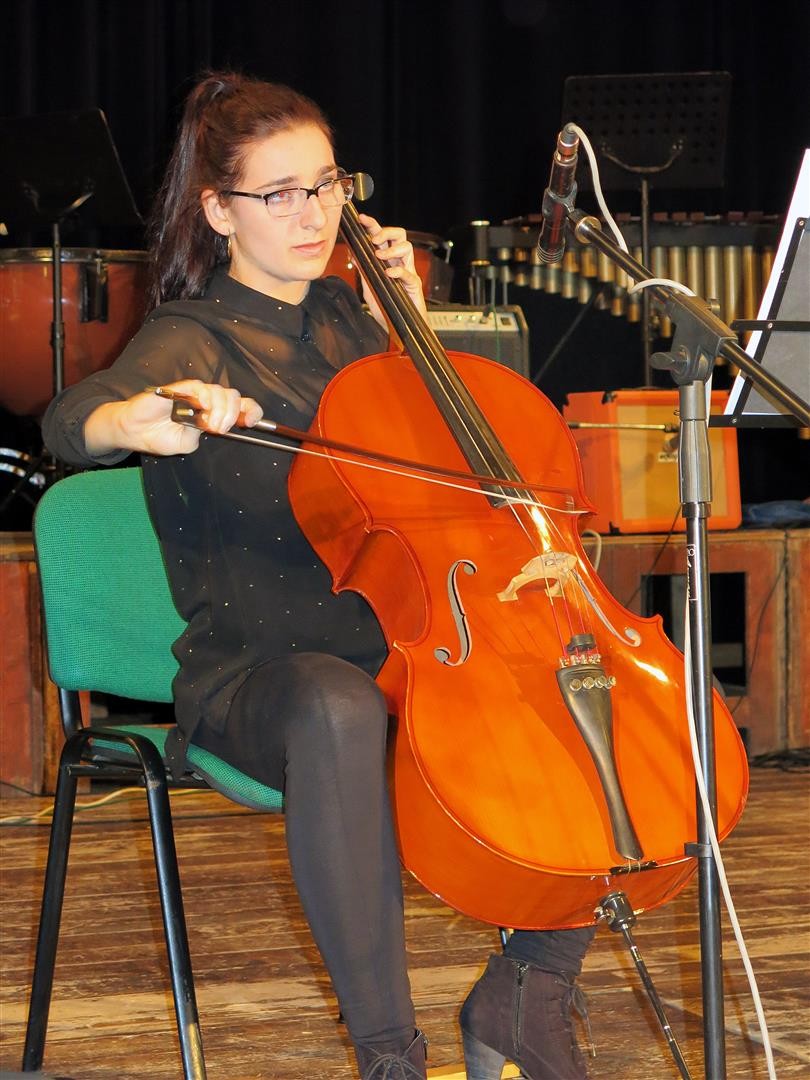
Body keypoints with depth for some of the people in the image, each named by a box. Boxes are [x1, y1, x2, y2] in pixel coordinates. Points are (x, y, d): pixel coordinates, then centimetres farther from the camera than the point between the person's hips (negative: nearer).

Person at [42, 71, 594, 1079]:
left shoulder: (342, 314, 14)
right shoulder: (191, 341, -4)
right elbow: (72, 421, -27)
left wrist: (406, 319, 13)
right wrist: (144, 421, -51)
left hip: (400, 644, 7)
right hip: (255, 671, -7)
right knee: (337, 712, -42)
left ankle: (523, 992, 0)